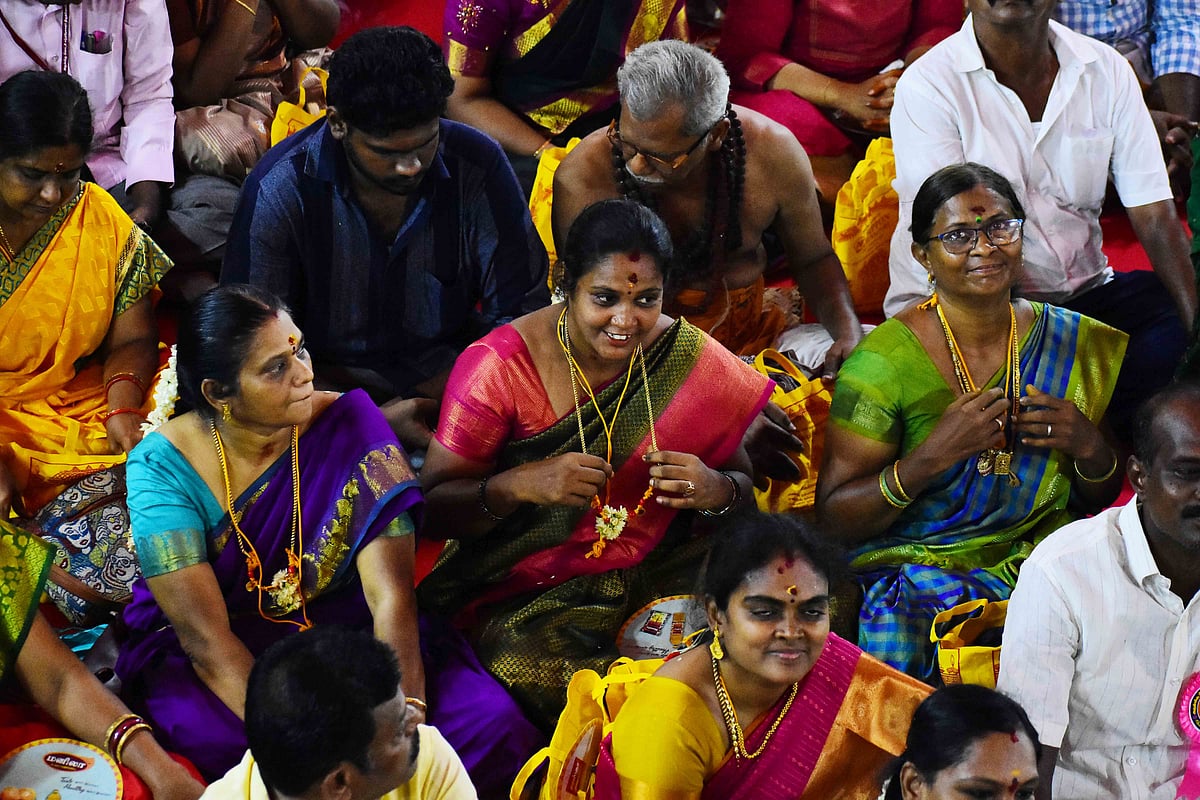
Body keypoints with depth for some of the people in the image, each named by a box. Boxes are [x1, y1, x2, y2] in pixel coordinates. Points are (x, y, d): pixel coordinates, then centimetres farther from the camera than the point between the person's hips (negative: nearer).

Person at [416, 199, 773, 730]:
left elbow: (746, 483, 8)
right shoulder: (499, 367, -10)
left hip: (657, 572, 3)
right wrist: (519, 485, -28)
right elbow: (432, 507, -9)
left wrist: (716, 491, -17)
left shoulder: (693, 361, -2)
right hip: (523, 588, -3)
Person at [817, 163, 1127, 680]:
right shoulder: (885, 362, -7)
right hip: (917, 574, -3)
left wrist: (1090, 447, -7)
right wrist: (931, 457, -21)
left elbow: (1099, 503, 16)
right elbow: (836, 517, -8)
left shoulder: (1072, 342, 7)